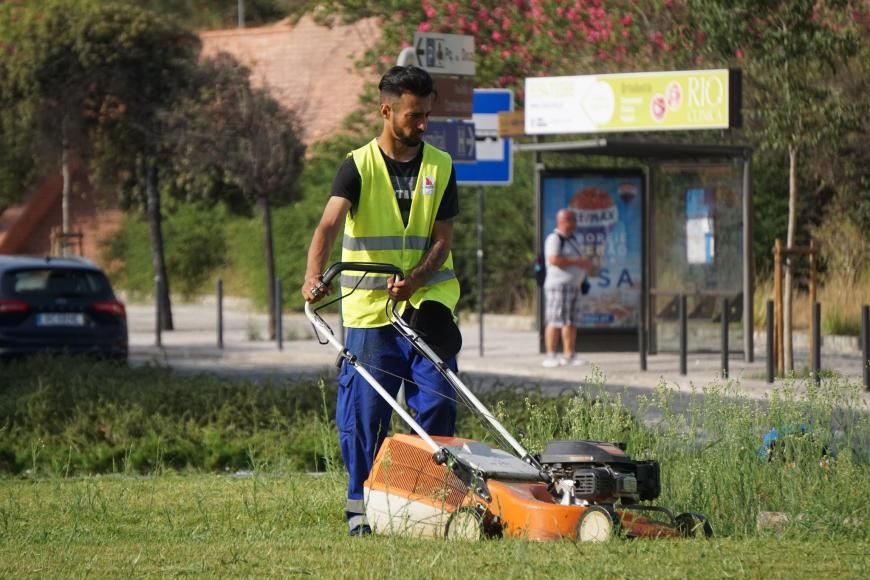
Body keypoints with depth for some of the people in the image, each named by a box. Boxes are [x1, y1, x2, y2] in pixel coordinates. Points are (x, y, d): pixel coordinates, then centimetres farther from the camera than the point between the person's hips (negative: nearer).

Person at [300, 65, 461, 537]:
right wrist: (314, 274, -37)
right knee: (364, 405, -3)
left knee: (437, 400, -6)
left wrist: (413, 281, -18)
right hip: (369, 305, -2)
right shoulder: (359, 166, -3)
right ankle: (361, 505, 6)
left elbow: (442, 239, 1)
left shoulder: (439, 167, 4)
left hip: (427, 300, 2)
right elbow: (330, 222, -18)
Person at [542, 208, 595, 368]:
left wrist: (585, 263, 8)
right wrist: (577, 262, -18)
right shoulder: (554, 239, -10)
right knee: (555, 322, -11)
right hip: (559, 285, -9)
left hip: (574, 285, 9)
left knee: (571, 322, 8)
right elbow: (554, 260, -22)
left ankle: (568, 355, 13)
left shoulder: (571, 239, 20)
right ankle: (551, 356, -12)